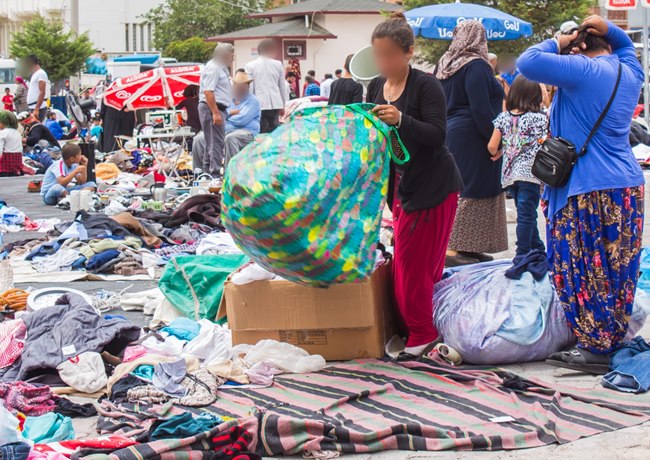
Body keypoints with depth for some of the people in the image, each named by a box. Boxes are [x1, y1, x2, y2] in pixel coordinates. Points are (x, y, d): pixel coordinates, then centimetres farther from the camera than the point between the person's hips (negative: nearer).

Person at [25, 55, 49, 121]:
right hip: (33, 107, 9)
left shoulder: (41, 73, -9)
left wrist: (36, 109, -23)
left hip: (39, 108, -9)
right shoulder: (34, 74, 20)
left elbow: (42, 92, -17)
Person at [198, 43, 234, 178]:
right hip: (212, 108, -11)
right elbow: (208, 92, -23)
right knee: (216, 142, -12)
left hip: (218, 108, 11)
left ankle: (207, 171, 22)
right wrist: (215, 113, -27)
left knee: (211, 142, 15)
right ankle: (215, 174, -12)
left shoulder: (221, 68, 19)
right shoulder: (213, 68, -14)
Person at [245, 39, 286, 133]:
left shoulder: (250, 66, -1)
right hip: (275, 104, 2)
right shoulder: (278, 65, 5)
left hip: (259, 104, -2)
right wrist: (283, 105, 21)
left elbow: (249, 88, -2)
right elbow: (282, 86, 10)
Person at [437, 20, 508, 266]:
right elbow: (481, 109, -21)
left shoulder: (446, 65, 12)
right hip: (472, 138, -9)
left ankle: (467, 247, 16)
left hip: (451, 133, 9)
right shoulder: (476, 66, -14)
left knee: (458, 189, 12)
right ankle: (451, 248, -10)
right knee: (470, 190, -7)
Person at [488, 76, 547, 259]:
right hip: (529, 173, -5)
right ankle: (523, 254, -3)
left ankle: (538, 249, 24)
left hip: (509, 173, 5)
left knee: (526, 214, 15)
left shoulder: (503, 118, 5)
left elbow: (492, 146, 3)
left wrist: (496, 154, 23)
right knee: (527, 214, -3)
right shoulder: (539, 118, -6)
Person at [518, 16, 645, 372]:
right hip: (629, 188, 8)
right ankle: (614, 341, 20)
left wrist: (557, 44, -1)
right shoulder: (630, 72, 11)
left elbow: (528, 63, -18)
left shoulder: (583, 70, -13)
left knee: (584, 272, -1)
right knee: (617, 271, 13)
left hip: (588, 192, -8)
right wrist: (608, 29, 14)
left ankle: (595, 349, 2)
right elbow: (625, 44, 34)